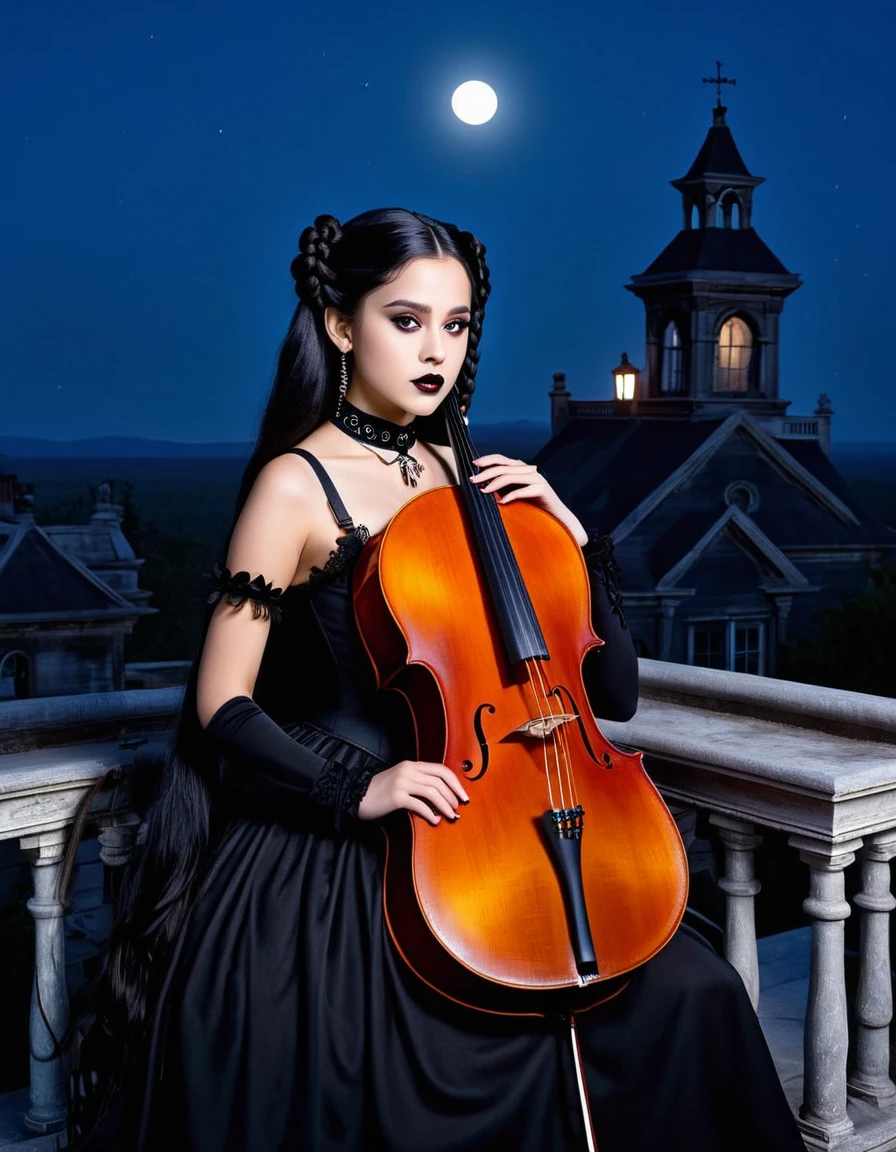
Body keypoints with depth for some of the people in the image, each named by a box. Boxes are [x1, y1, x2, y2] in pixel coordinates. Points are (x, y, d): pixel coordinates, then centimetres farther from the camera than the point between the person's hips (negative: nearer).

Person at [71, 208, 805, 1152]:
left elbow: (610, 695, 9)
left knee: (690, 992, -10)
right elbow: (224, 706, -8)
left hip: (473, 819, 5)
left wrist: (570, 534, -5)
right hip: (329, 853, -5)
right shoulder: (297, 486, -7)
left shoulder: (461, 475, 9)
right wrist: (358, 787, -22)